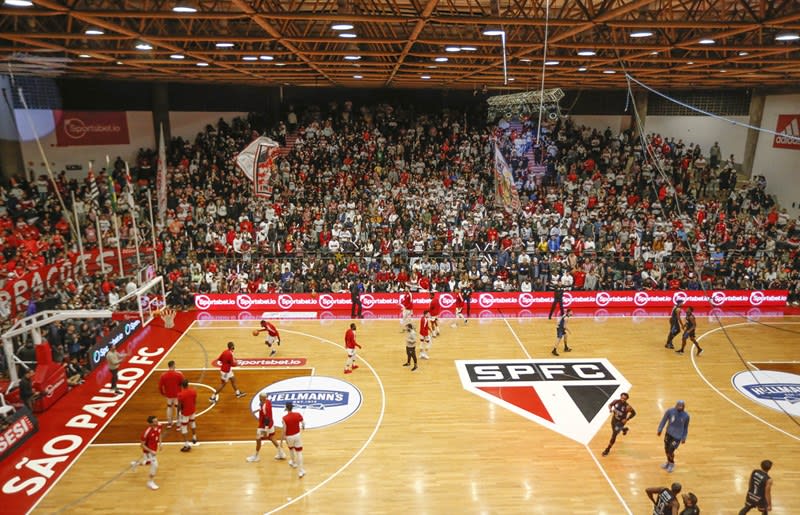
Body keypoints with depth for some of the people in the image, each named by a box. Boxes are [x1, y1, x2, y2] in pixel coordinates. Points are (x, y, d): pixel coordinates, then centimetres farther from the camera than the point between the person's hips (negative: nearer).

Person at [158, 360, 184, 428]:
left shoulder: (163, 375, -8)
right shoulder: (179, 374, -17)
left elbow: (160, 385, -4)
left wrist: (162, 393, 12)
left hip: (168, 395, 3)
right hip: (177, 394, -3)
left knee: (169, 407, 22)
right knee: (178, 408, 9)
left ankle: (169, 423, 31)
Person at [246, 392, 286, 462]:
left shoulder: (265, 407, -32)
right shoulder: (268, 401, -7)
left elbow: (267, 419, -29)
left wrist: (265, 430, -26)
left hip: (265, 426, -9)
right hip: (270, 423, 9)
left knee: (258, 439, 10)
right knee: (272, 438, 20)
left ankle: (256, 456, 28)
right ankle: (281, 454, 28)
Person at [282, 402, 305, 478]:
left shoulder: (284, 418, -18)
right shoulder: (298, 414, -10)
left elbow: (284, 430, -16)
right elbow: (303, 423, 1)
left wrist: (283, 438, -3)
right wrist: (303, 427, 24)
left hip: (289, 437, -1)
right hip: (297, 435, 1)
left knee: (291, 449, 29)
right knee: (299, 452, 5)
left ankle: (294, 463, 52)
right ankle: (300, 471, 2)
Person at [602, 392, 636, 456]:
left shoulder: (627, 407, -27)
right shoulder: (616, 401, -18)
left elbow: (634, 413, -11)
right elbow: (610, 405, 0)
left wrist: (627, 419, -19)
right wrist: (610, 409, -23)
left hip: (620, 422, -5)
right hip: (614, 419, 5)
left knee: (614, 435, -4)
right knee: (615, 431, 29)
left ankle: (608, 449, 12)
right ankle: (624, 429, 61)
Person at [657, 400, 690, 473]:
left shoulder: (686, 416, -10)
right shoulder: (670, 411, -13)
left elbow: (686, 427, 4)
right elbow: (664, 420, -3)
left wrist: (684, 438, 7)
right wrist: (660, 429, -6)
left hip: (678, 436, -2)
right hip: (669, 434, 2)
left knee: (670, 451, -2)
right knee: (666, 449, 12)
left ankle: (672, 464, 27)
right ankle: (668, 462, 41)